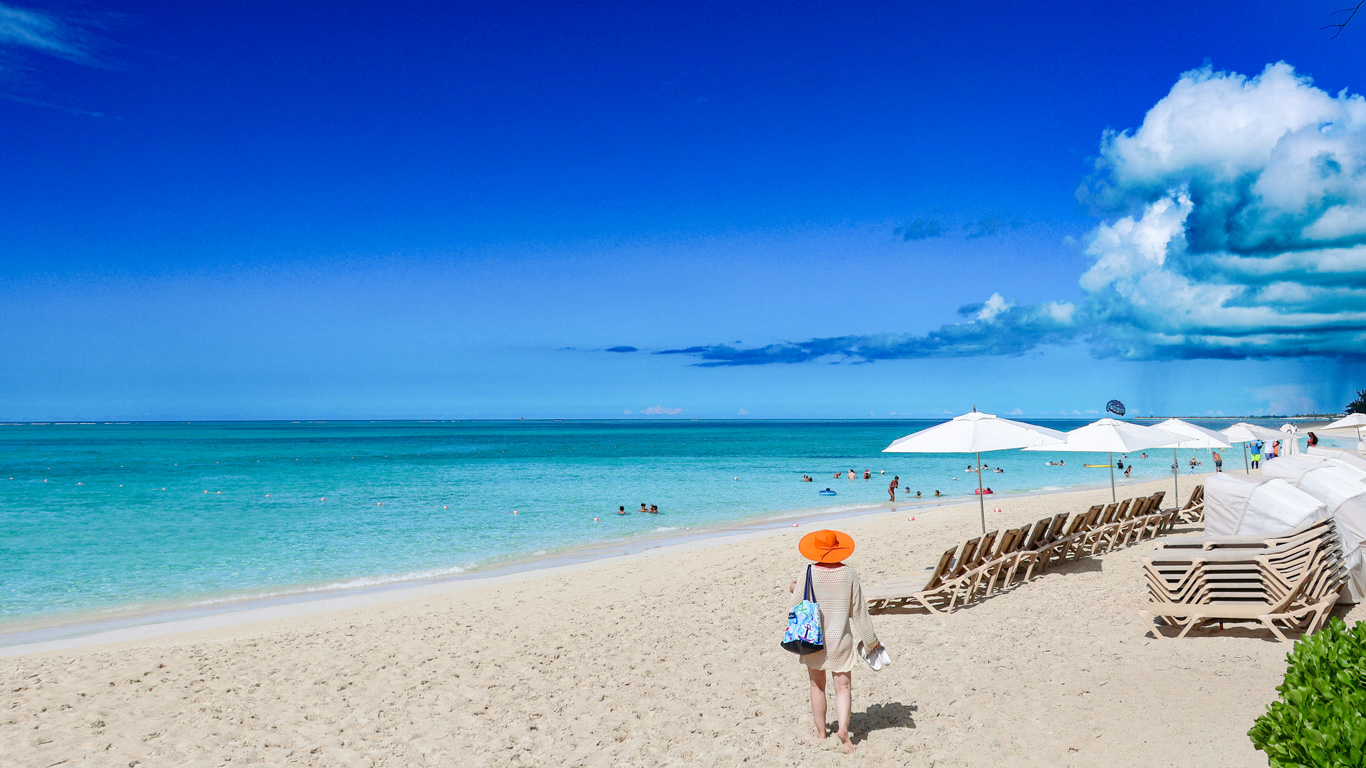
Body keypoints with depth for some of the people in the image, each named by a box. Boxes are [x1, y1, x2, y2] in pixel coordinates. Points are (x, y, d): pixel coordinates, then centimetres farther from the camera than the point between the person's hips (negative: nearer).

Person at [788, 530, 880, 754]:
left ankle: (820, 731, 26)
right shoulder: (848, 574, -8)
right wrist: (871, 640, 9)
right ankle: (843, 728, -15)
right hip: (840, 640, 0)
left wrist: (793, 589, 18)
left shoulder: (808, 573, -11)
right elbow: (859, 611, -2)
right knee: (843, 686, 5)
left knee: (817, 685, 16)